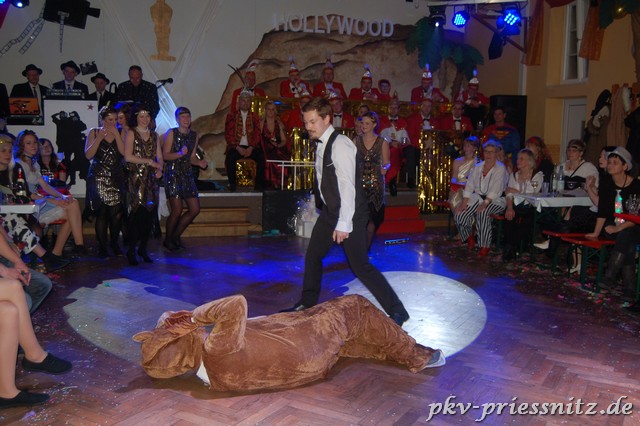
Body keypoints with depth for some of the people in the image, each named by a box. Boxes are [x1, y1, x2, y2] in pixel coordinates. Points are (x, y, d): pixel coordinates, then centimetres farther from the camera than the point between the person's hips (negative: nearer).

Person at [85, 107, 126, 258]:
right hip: (99, 177, -2)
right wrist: (99, 138, -12)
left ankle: (114, 243, 14)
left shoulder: (119, 133, 9)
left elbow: (124, 152, -6)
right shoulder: (94, 132, 5)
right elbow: (88, 155, -4)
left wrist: (116, 134, -10)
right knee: (102, 212, -5)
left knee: (117, 212, -4)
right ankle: (102, 247, 3)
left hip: (116, 177, 2)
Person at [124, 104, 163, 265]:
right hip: (137, 178, -5)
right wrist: (148, 161, -9)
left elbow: (159, 157, 14)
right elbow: (128, 157, -9)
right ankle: (131, 250, -2)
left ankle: (143, 248, 12)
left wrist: (159, 169, -5)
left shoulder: (154, 135, 17)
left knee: (150, 213, 2)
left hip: (151, 179, 5)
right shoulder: (131, 133, 2)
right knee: (138, 212, -10)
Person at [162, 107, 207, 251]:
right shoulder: (171, 133, -3)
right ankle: (168, 240, 13)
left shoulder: (194, 135, 12)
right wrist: (180, 154, -25)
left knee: (195, 209, 3)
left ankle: (176, 236, 23)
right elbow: (165, 155, -10)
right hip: (173, 174, -6)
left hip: (187, 174, 6)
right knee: (177, 210, -9)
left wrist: (200, 162, -2)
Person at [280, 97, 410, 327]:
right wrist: (334, 219, 10)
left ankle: (396, 311, 5)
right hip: (330, 211, 9)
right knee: (313, 256, 16)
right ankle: (307, 303, 35)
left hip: (349, 213, -9)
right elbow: (325, 182, 9)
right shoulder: (321, 145, 8)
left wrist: (343, 224, -26)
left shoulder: (340, 145, -20)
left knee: (360, 265, -6)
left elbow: (347, 186, -24)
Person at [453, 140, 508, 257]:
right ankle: (469, 237, 9)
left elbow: (496, 190, -15)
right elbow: (469, 186, 7)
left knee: (482, 213, -36)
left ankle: (484, 246, -24)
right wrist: (464, 202, -6)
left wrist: (485, 203, -27)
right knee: (459, 213, -17)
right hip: (478, 197, 5)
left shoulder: (501, 169, -4)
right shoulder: (478, 167, 14)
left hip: (494, 200, -5)